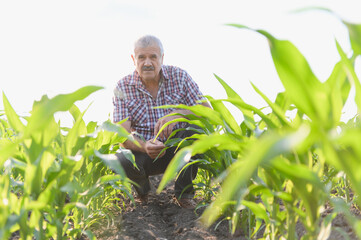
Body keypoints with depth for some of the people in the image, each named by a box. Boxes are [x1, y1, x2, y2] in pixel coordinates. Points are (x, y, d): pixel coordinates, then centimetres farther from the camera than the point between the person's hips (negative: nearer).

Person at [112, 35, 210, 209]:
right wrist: (145, 146, -36)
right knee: (121, 161, -32)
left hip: (177, 149, 1)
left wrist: (177, 115, -30)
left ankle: (184, 193, -10)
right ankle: (142, 192, 7)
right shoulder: (123, 87, -4)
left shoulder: (179, 77, -3)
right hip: (143, 151, 0)